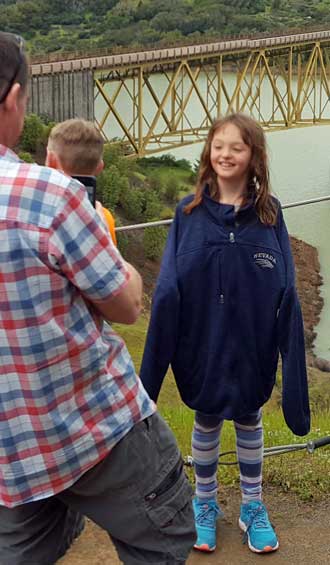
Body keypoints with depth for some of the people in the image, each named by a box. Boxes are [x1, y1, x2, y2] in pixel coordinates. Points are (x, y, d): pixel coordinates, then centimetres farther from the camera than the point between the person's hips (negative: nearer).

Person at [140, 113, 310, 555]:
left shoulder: (269, 214, -6)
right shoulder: (190, 213, -7)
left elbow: (286, 295, -5)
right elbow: (169, 291, -7)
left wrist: (291, 362, -9)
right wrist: (154, 365, -10)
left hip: (252, 347, 0)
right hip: (203, 345, 0)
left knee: (249, 420, 17)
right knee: (207, 422, 16)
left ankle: (253, 506, 36)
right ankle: (205, 505, 37)